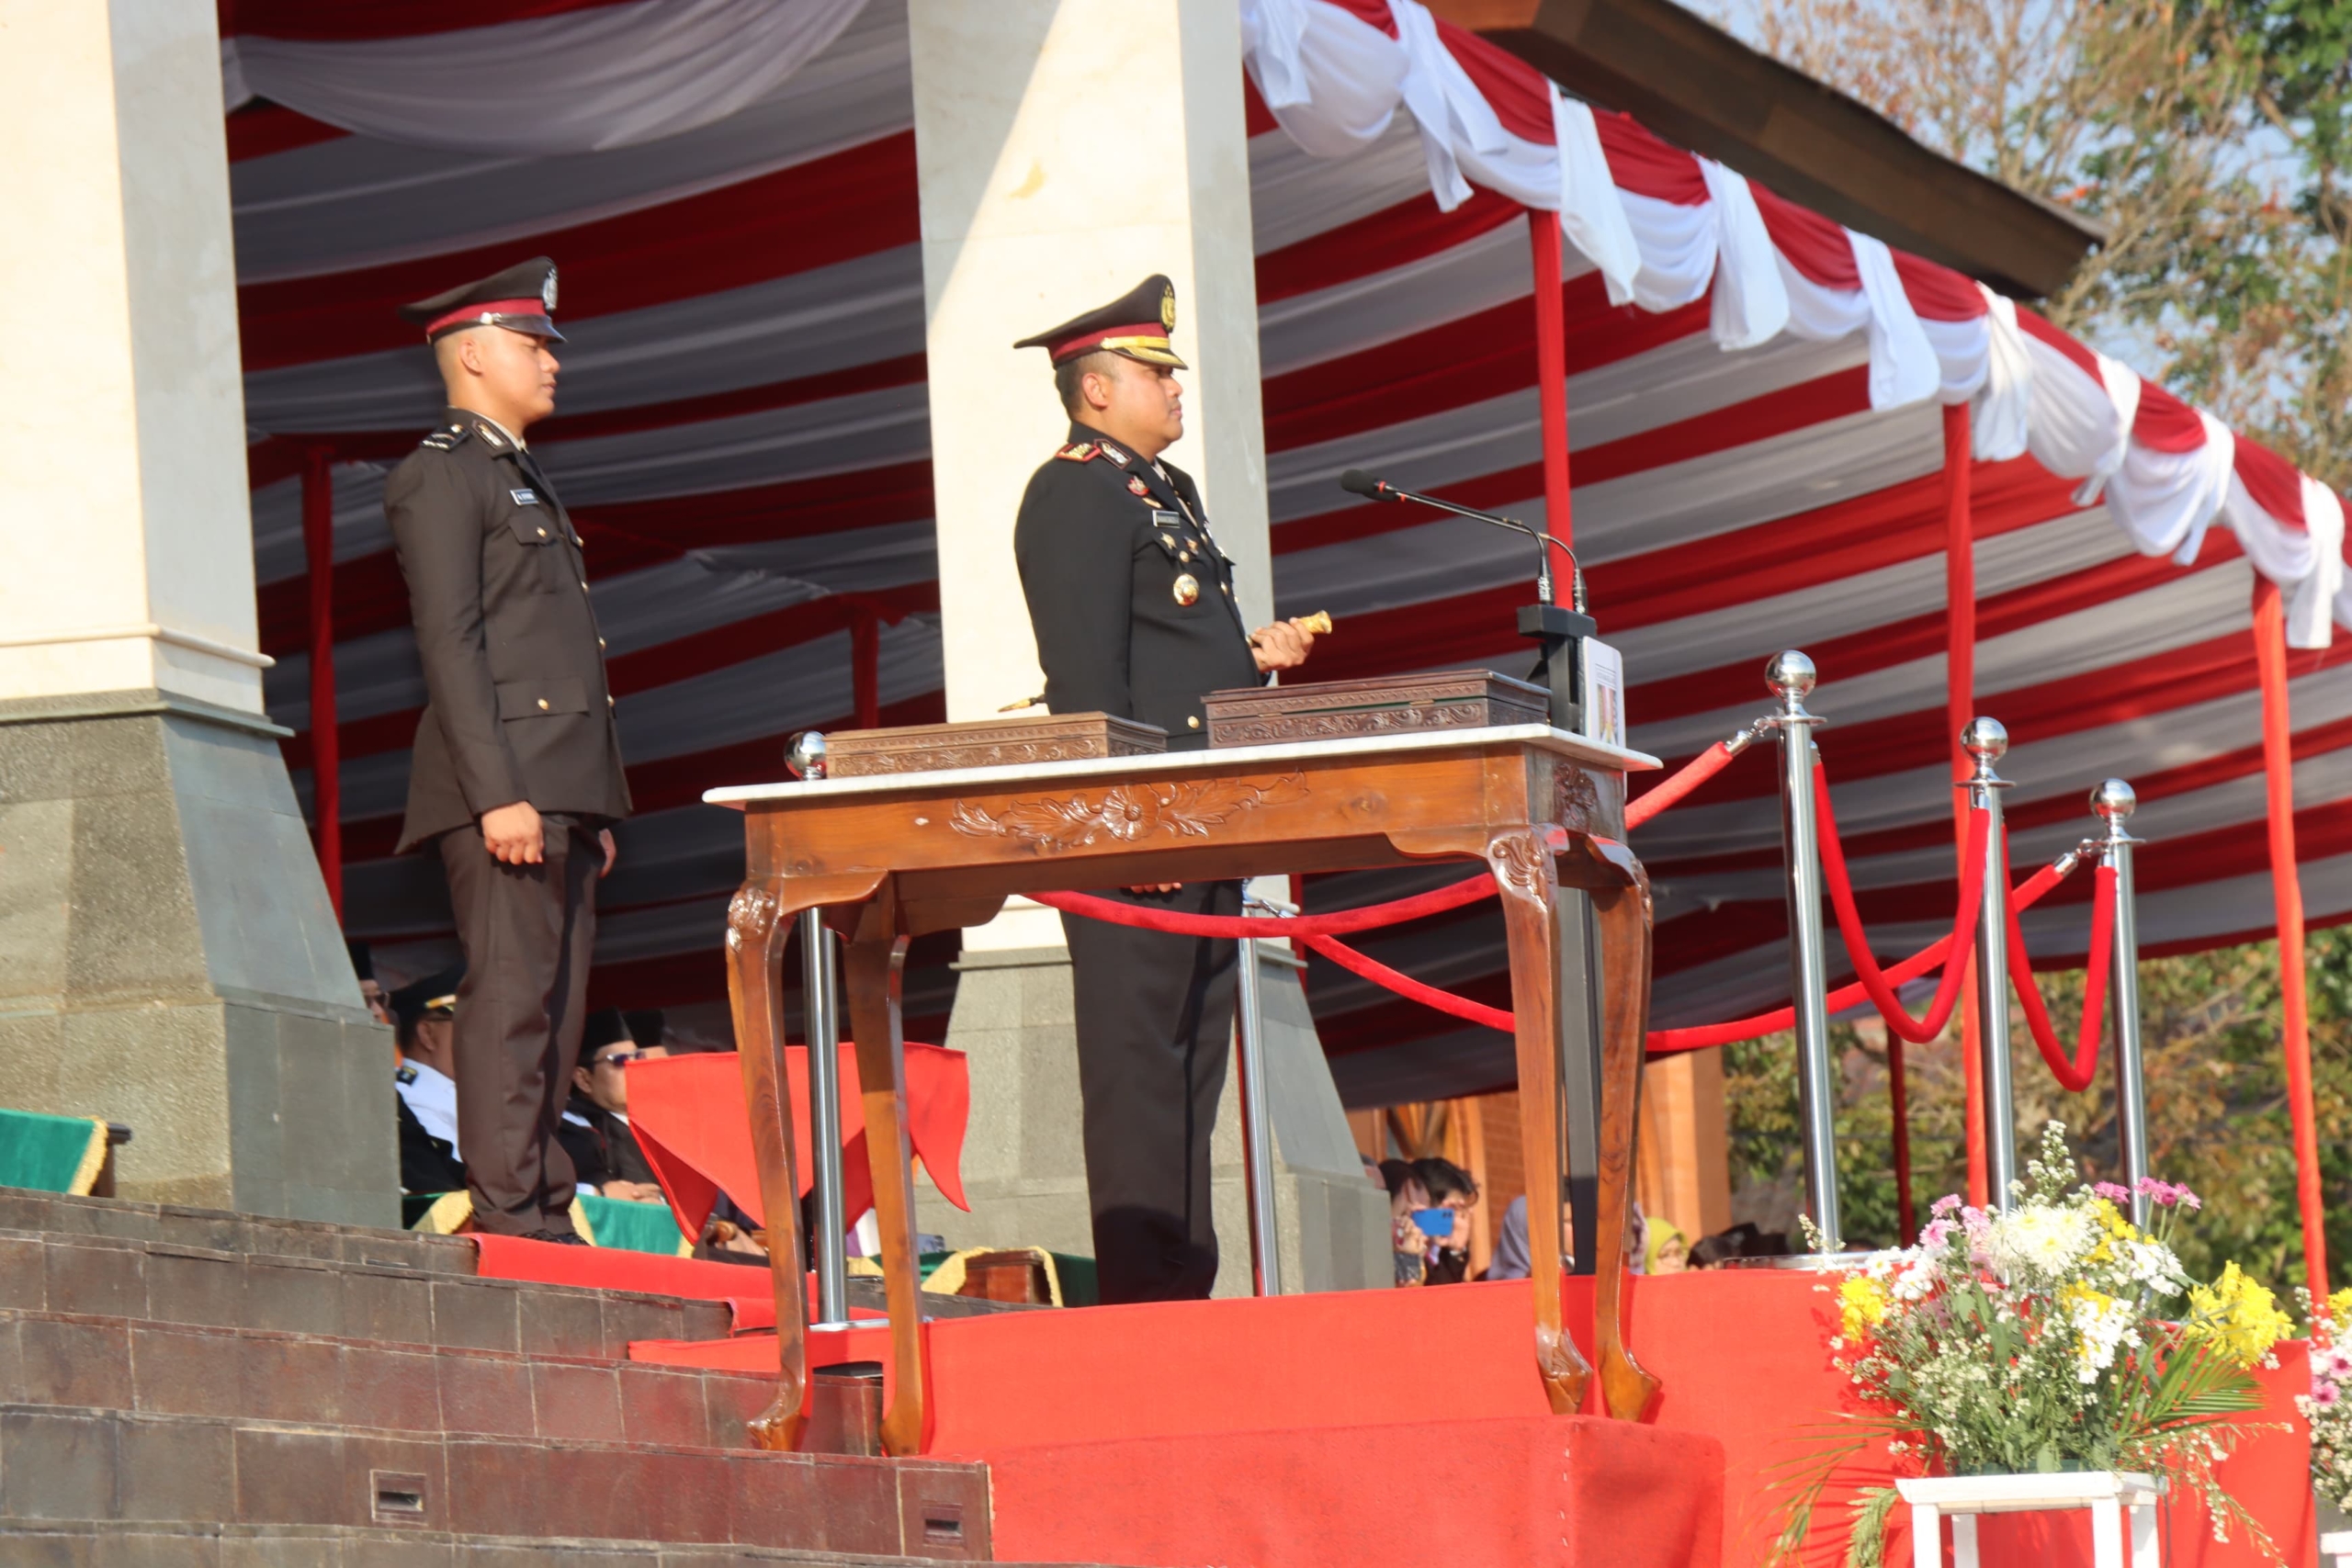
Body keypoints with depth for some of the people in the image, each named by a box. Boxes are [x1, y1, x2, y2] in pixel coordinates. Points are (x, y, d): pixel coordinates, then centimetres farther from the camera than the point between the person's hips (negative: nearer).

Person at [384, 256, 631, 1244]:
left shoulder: (524, 483, 26)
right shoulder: (440, 476, -4)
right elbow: (449, 643, -13)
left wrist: (593, 809, 20)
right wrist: (498, 793, -21)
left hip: (559, 790, 9)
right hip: (503, 784, -9)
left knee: (556, 1007, 7)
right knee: (510, 997, -12)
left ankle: (544, 1217, 8)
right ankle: (508, 1217, -14)